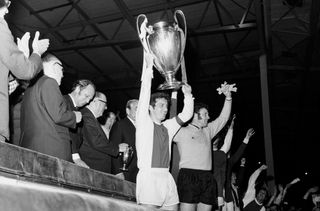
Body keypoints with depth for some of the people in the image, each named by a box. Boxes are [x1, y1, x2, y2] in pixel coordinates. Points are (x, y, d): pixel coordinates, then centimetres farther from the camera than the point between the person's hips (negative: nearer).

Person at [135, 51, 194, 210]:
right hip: (148, 177, -5)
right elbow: (144, 95, -4)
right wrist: (148, 67, -7)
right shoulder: (143, 123, 4)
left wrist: (188, 95, 9)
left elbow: (186, 115, 21)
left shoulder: (168, 127, 19)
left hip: (167, 178, 6)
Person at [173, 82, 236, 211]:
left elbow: (223, 118, 20)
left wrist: (228, 96, 9)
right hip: (189, 176, -6)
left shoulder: (208, 130, 22)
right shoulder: (182, 131, 7)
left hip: (207, 178, 6)